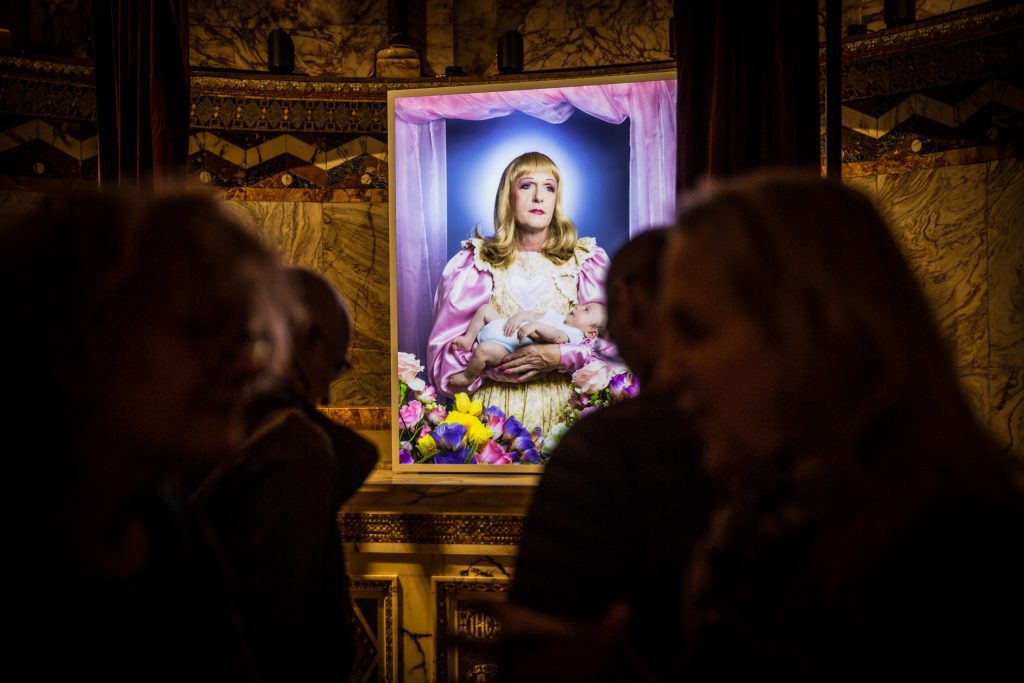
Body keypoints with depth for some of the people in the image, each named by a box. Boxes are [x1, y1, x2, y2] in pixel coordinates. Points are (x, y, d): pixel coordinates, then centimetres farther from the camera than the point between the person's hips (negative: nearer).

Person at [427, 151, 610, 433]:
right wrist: (496, 364, -13)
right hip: (494, 407, 0)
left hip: (562, 408, 1)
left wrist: (560, 356, -13)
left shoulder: (587, 261, 11)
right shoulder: (474, 263, 9)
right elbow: (443, 351, 2)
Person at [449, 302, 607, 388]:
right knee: (486, 308, 17)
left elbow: (557, 336, -33)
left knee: (484, 350, -34)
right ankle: (469, 339, 17)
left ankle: (468, 377, -7)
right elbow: (534, 315, 11)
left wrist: (536, 326, -47)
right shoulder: (557, 317, 15)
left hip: (504, 348, -9)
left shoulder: (573, 334, -12)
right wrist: (519, 316, -10)